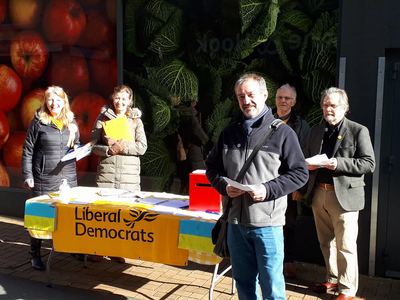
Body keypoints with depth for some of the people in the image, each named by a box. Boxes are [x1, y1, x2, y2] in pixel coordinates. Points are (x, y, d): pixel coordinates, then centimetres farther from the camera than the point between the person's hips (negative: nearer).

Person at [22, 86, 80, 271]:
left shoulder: (71, 122, 10)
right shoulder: (38, 122, -1)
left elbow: (78, 144, 22)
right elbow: (27, 151, -1)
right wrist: (27, 176, -6)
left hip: (68, 177, 4)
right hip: (44, 178, -4)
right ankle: (35, 254, 16)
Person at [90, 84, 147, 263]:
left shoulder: (135, 120, 8)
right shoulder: (103, 118, 8)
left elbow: (142, 147, -2)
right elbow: (93, 145, 4)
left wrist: (122, 145, -14)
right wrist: (108, 149, -14)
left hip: (129, 174, 0)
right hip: (106, 171, 0)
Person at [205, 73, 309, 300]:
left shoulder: (282, 132, -3)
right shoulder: (230, 132, 10)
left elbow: (300, 173, -4)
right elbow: (212, 167, 16)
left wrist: (268, 189, -17)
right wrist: (224, 186, -5)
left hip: (267, 222, -4)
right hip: (236, 221, 4)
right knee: (243, 281, 17)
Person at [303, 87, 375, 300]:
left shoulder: (358, 131, -4)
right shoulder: (316, 131, 13)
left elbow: (369, 163, -10)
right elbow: (308, 158, 22)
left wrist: (339, 163, -21)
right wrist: (309, 165, -2)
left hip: (344, 196, -6)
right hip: (319, 195, 6)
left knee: (345, 246, 0)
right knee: (326, 243, 17)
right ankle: (332, 280, 34)